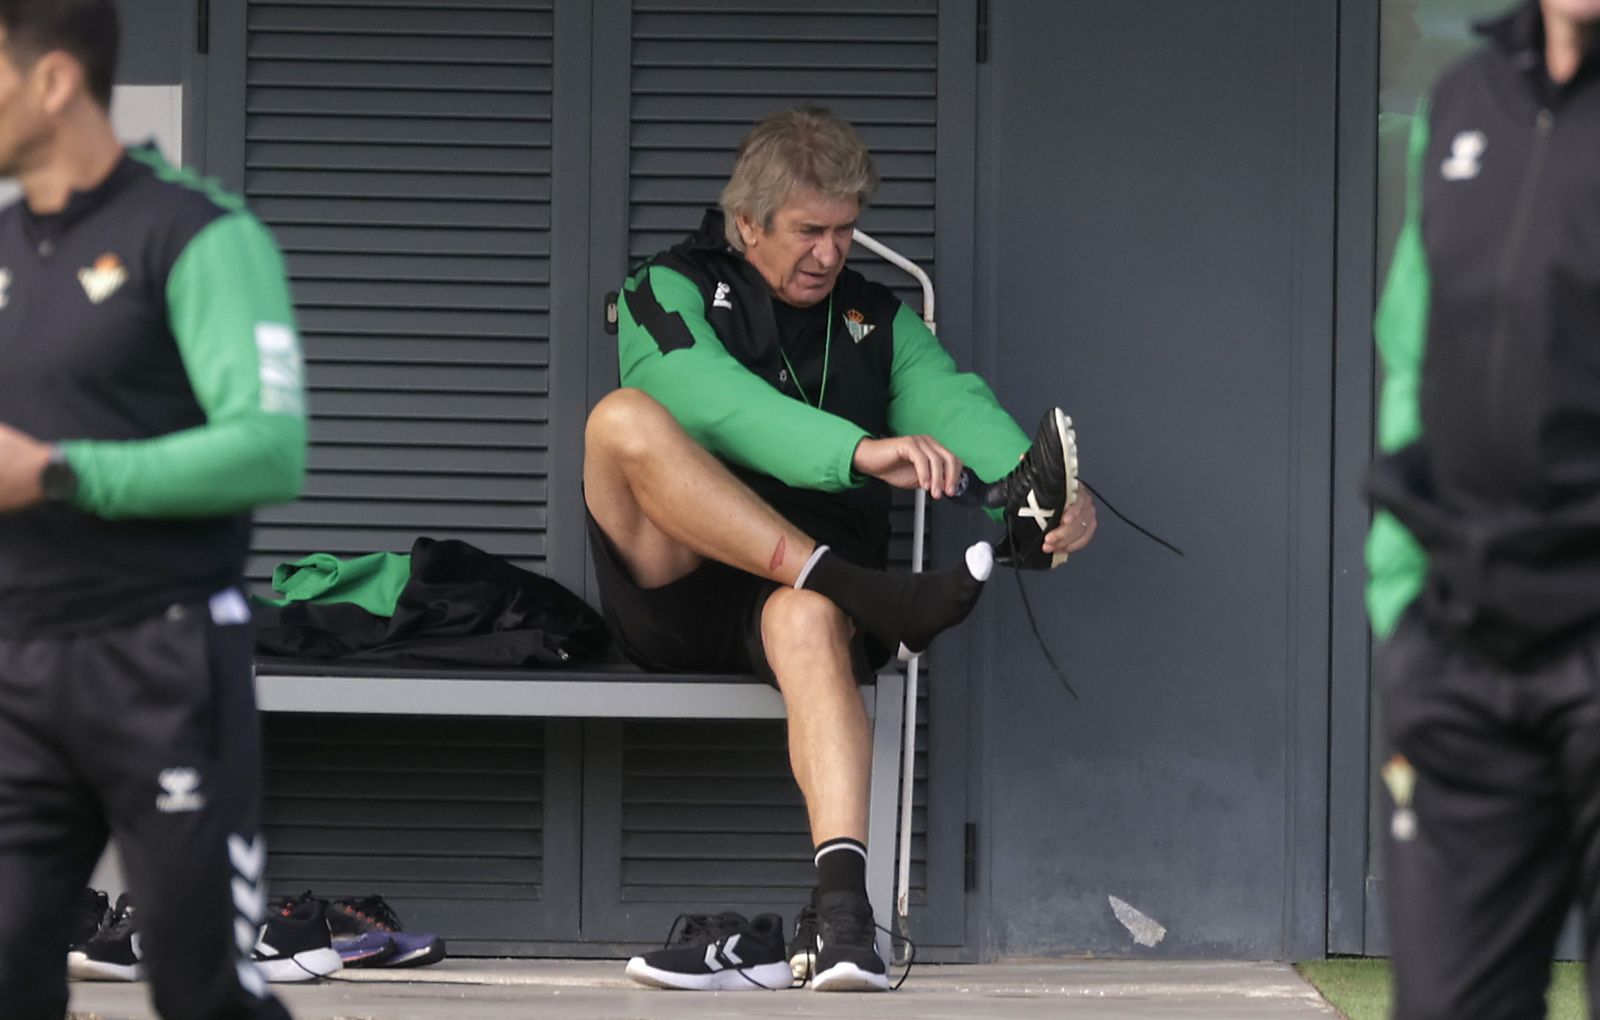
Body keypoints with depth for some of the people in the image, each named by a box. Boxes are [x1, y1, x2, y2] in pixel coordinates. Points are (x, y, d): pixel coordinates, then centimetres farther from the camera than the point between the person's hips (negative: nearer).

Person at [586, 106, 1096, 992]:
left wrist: (1043, 493, -25)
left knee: (810, 622, -37)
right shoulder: (670, 294, 6)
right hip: (674, 598, -1)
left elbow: (954, 403, -1)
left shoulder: (877, 320, 19)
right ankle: (875, 595, -38)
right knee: (624, 418, -29)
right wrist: (860, 450, -33)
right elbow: (716, 405, -16)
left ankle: (842, 907, -55)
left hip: (798, 591, 1)